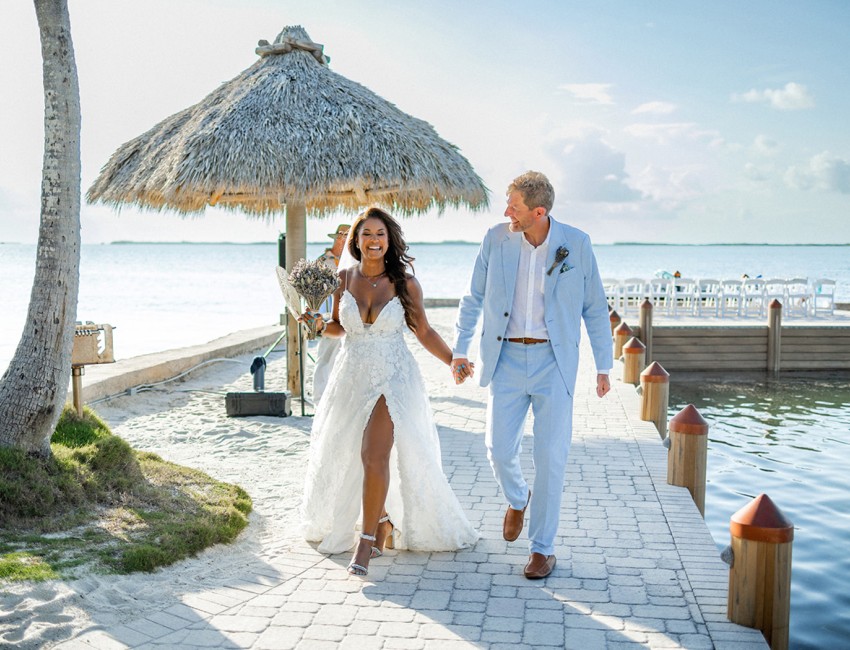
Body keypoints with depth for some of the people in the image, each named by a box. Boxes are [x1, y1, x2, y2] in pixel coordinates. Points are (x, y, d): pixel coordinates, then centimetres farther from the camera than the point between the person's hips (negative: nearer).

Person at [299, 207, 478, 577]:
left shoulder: (404, 283, -7)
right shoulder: (345, 279, 0)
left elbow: (423, 331, 1)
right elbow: (340, 327, 11)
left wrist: (454, 361, -9)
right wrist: (320, 325, -9)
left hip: (393, 378, -4)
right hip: (352, 377, 4)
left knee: (375, 453, -20)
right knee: (343, 456, 14)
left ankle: (367, 541, -9)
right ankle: (382, 520, 39)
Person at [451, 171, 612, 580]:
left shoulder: (576, 244, -5)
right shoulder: (496, 239, -1)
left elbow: (595, 308, 2)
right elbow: (474, 297, 10)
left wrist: (604, 366, 2)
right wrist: (459, 349, 8)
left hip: (554, 361, -1)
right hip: (507, 358, 2)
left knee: (551, 457, -1)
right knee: (499, 448, -1)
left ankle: (543, 548, 14)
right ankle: (516, 499, 35)